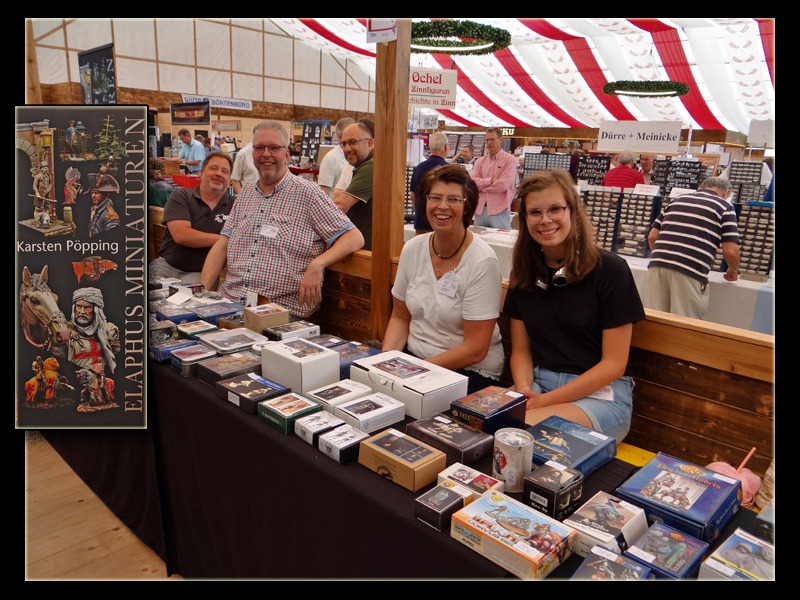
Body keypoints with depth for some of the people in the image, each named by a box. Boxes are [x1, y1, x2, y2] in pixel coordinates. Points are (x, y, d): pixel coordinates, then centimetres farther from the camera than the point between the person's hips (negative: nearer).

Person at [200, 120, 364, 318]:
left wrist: (317, 264, -22)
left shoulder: (307, 193, -1)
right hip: (229, 301, 5)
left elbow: (354, 238, -6)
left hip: (281, 310, -5)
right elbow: (221, 247, 16)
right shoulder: (246, 192, 17)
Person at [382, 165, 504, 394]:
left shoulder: (482, 261, -16)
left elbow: (474, 350, -15)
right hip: (413, 357, 5)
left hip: (470, 372, -5)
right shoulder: (412, 249, 1)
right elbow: (400, 317, 10)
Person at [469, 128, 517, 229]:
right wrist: (490, 180, -14)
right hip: (480, 209, 4)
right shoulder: (480, 161, 12)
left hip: (499, 210, -4)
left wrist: (481, 186, -3)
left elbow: (503, 185, -14)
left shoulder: (510, 159, -2)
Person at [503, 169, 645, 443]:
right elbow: (521, 350, 9)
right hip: (538, 384, 4)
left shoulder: (610, 269, -9)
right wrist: (523, 390, -13)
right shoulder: (524, 271, 5)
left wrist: (546, 401, -16)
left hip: (601, 393, -4)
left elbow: (614, 364, -10)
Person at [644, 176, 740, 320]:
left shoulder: (677, 200, 24)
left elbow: (652, 237, 20)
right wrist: (733, 271, 23)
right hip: (691, 272, -4)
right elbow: (730, 251, 4)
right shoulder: (725, 207, 12)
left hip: (658, 265, 4)